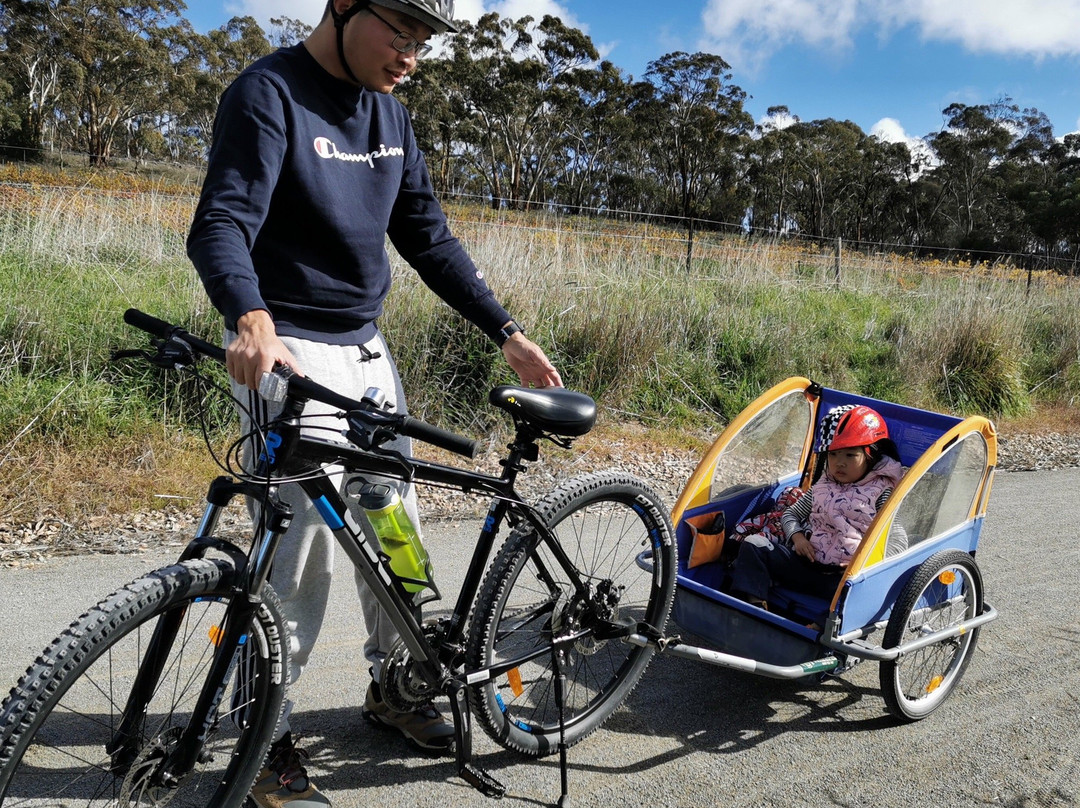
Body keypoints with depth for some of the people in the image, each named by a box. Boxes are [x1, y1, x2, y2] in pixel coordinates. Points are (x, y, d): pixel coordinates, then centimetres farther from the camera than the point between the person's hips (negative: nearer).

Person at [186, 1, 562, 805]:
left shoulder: (389, 113, 11)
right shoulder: (269, 94, -11)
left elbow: (429, 237, 12)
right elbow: (222, 223, -22)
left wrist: (507, 332, 5)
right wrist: (252, 318, -43)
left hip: (367, 348, 8)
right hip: (288, 355, -7)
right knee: (304, 547, -10)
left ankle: (393, 683, 32)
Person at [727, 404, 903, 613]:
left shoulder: (881, 492, 3)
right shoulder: (823, 486, 17)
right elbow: (790, 514, 25)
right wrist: (797, 537, 2)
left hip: (844, 575, -5)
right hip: (806, 563, 5)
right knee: (754, 544, -9)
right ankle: (752, 605, -20)